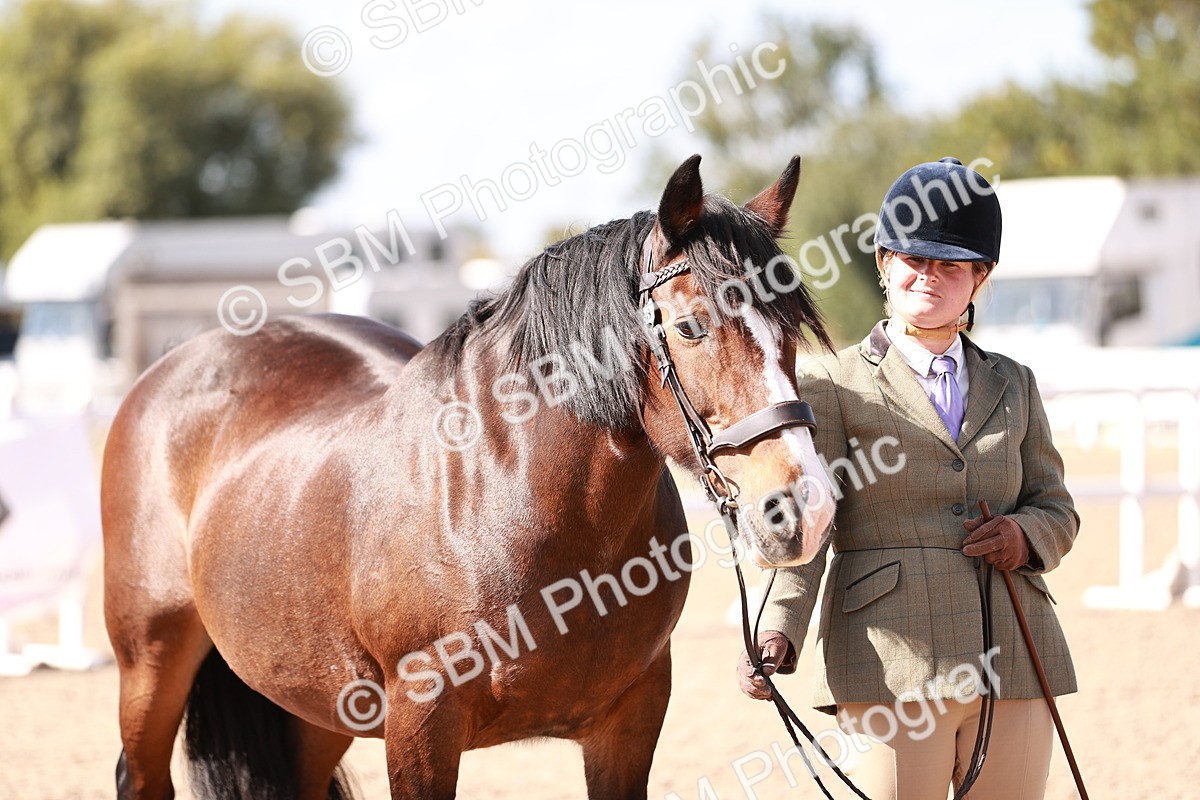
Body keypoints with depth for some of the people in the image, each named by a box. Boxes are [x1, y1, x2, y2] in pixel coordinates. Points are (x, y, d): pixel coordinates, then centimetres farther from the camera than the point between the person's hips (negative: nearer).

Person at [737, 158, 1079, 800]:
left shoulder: (1013, 386, 18)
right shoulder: (832, 384, 5)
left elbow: (1057, 508, 21)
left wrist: (1026, 534, -4)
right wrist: (778, 632, -20)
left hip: (1013, 669, 4)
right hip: (891, 668, -4)